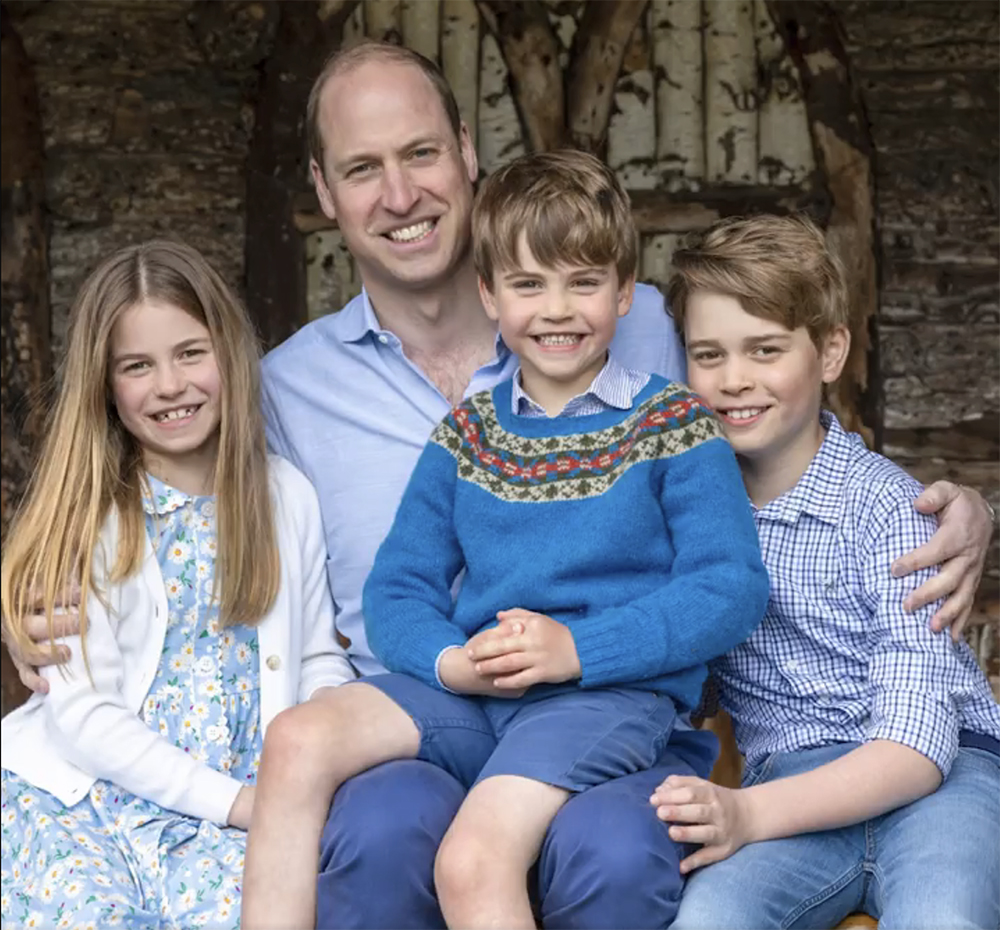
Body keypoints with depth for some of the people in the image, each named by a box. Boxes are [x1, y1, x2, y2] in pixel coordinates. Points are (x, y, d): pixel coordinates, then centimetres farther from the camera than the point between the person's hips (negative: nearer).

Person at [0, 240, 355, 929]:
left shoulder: (286, 497, 8)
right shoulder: (84, 517, -1)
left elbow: (319, 657, 16)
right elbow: (82, 715, -7)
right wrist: (231, 799, -14)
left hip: (241, 800, 2)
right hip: (82, 792, -1)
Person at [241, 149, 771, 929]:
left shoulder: (673, 425, 3)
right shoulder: (466, 435, 16)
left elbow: (734, 588, -6)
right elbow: (396, 589, 11)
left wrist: (577, 650, -17)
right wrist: (451, 661, -12)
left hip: (610, 692, -4)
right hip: (469, 691, 5)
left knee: (472, 863, -29)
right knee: (298, 740, -20)